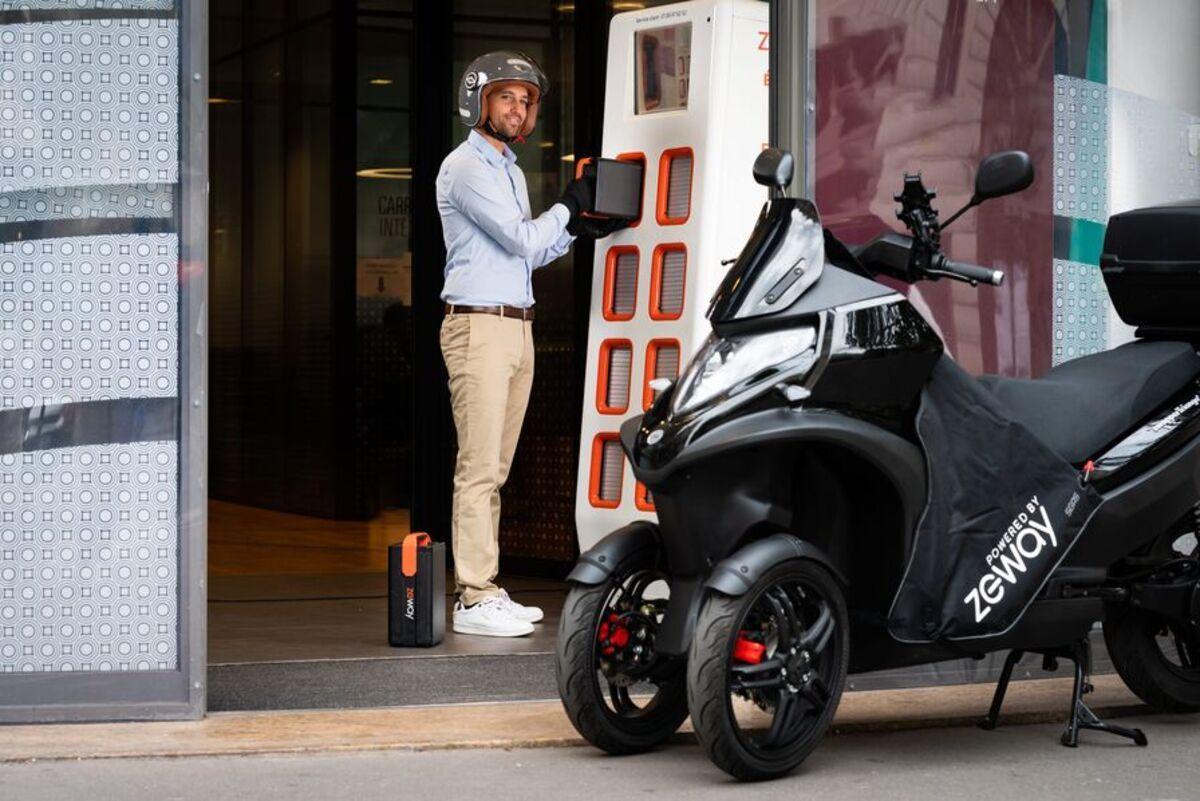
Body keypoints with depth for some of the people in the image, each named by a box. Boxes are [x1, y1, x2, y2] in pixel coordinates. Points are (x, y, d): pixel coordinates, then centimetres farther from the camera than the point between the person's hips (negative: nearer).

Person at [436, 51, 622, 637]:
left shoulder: (509, 169, 20)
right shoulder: (466, 167, -9)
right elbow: (520, 239, -14)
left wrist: (578, 230, 10)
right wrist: (567, 206, 0)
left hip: (518, 327, 9)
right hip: (478, 325, -9)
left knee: (495, 469, 9)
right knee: (479, 466, -11)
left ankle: (487, 590, 11)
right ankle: (474, 599, -11)